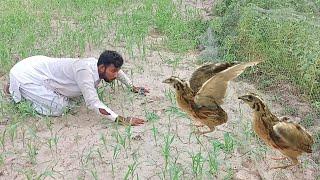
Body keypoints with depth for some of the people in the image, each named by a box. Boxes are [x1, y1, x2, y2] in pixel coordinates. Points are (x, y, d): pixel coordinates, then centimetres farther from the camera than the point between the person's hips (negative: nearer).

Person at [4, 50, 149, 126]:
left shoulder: (100, 66, -6)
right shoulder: (85, 71, -32)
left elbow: (117, 70, 16)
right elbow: (93, 103, -40)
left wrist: (132, 87, 15)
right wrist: (122, 120, -42)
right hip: (25, 74, -8)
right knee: (58, 108, -16)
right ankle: (15, 90, 4)